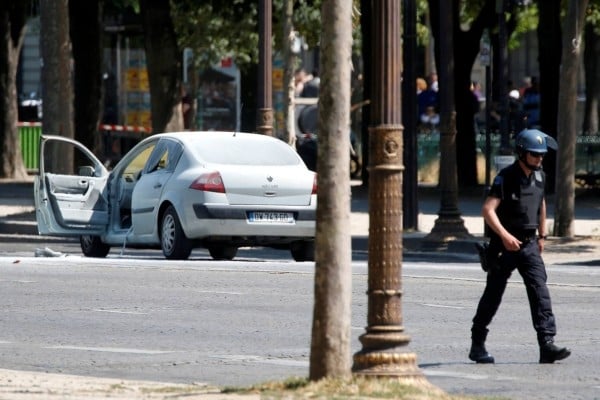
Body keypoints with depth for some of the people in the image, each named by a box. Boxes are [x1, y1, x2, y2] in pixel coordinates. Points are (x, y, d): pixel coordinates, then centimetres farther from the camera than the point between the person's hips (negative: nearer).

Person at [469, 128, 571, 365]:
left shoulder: (539, 176, 6)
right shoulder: (506, 178, -14)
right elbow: (488, 210, -23)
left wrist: (542, 235, 26)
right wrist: (505, 236, -33)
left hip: (529, 245, 5)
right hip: (504, 245, -5)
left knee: (540, 292, -10)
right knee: (493, 295, 7)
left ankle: (547, 346, -17)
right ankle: (477, 346, 21)